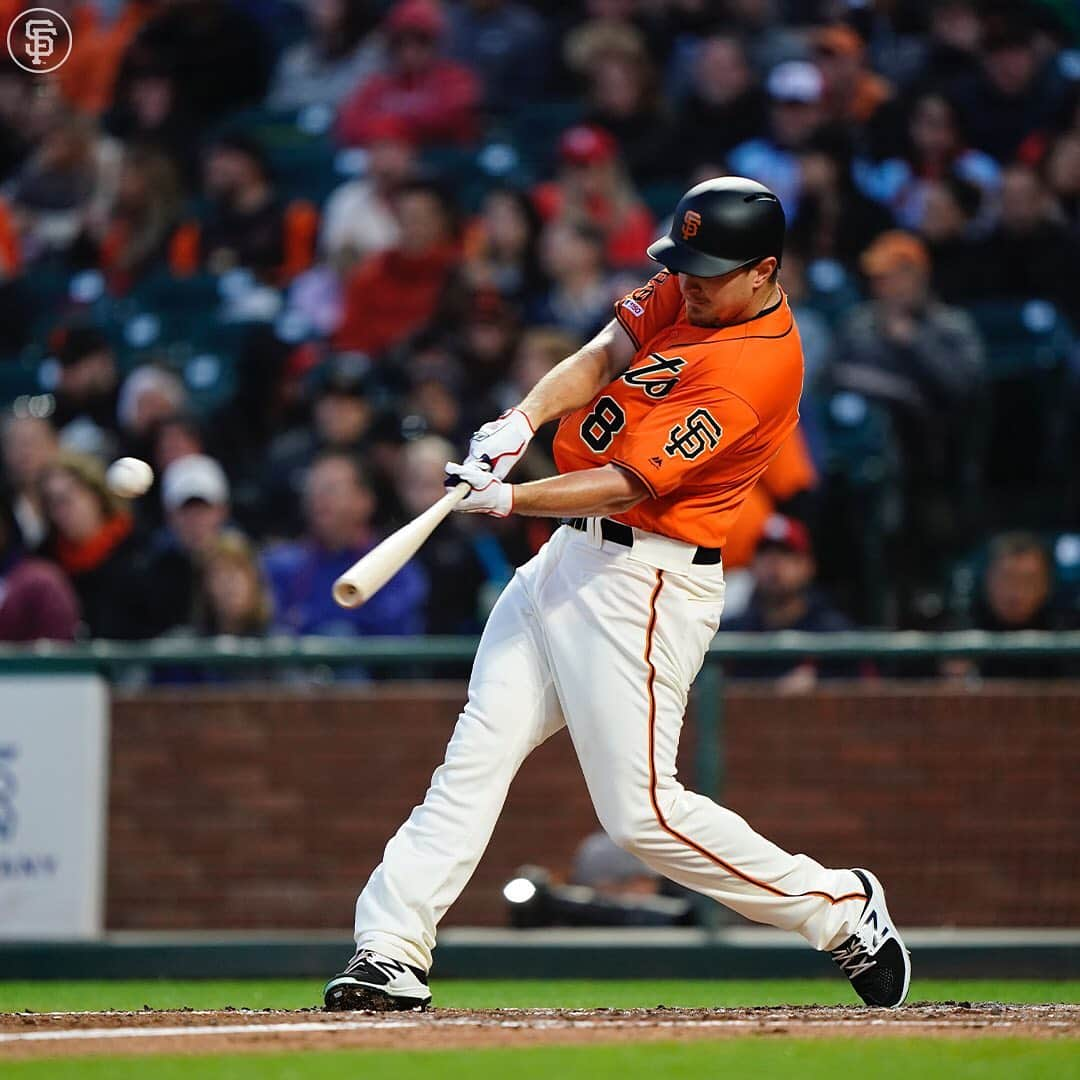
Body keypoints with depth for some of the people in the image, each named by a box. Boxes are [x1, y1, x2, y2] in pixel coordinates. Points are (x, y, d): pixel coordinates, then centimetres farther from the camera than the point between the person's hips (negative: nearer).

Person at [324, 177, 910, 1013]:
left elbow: (629, 484, -23)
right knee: (477, 754, 0)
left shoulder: (754, 364, -20)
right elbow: (602, 357, -1)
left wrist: (510, 501, -30)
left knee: (642, 813, -6)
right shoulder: (685, 294, 7)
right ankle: (392, 949, -2)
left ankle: (842, 910, 8)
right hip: (570, 559, 9)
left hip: (645, 579, -9)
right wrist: (522, 422, -18)